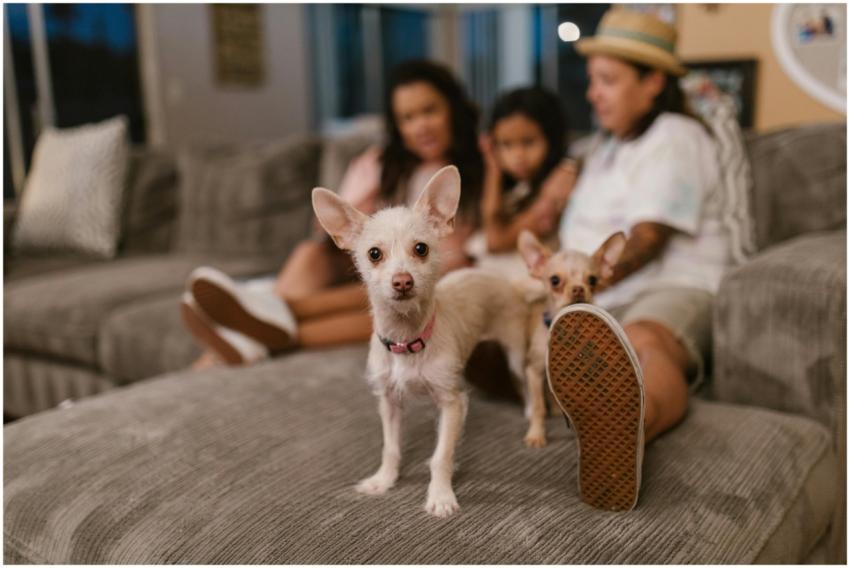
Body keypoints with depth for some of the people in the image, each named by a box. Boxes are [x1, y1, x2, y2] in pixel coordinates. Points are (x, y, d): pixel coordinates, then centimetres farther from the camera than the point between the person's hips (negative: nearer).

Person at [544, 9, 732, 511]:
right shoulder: (606, 146, 31)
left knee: (641, 339, -45)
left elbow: (647, 241, -10)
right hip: (599, 301, 10)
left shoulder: (676, 138, 4)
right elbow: (578, 238, 27)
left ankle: (625, 434, -77)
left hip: (671, 290, -9)